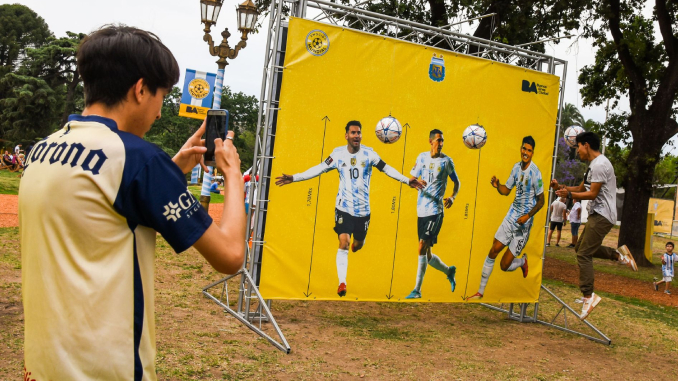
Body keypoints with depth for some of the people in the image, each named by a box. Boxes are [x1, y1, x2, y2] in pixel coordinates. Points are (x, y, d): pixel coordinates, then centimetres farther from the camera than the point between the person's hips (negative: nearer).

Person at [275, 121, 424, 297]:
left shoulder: (369, 153, -3)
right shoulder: (338, 153, -3)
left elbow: (386, 169, 5)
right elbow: (319, 169, 1)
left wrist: (407, 180, 0)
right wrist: (293, 178, -5)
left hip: (363, 209, 1)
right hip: (344, 207, -1)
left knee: (359, 243, 14)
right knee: (343, 243, -14)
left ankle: (356, 243, 54)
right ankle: (342, 283, -9)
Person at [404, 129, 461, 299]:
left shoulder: (446, 161, 0)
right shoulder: (422, 157, 10)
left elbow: (456, 182, 10)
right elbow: (412, 178, 14)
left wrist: (453, 197, -9)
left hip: (435, 210, -5)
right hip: (421, 210, 5)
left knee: (422, 248, -15)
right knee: (427, 255, 10)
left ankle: (417, 290, -9)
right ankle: (449, 270, 39)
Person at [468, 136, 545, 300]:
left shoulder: (535, 172, -16)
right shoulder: (516, 167, 4)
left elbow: (541, 200, -11)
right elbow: (506, 190, 12)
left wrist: (528, 216, -23)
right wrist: (497, 185, -9)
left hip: (524, 221, -6)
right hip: (512, 214, 6)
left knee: (504, 265, -4)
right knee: (493, 251, 1)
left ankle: (523, 261, 33)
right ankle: (480, 292, 12)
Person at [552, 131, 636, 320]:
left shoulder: (599, 165, -16)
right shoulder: (594, 165, 18)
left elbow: (592, 194, -19)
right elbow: (581, 188, 22)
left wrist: (569, 194, -16)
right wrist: (560, 187, 10)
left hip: (601, 216, -11)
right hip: (598, 214, 11)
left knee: (583, 254, -13)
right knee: (581, 248, 18)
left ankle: (589, 296, -12)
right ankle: (618, 254, 18)